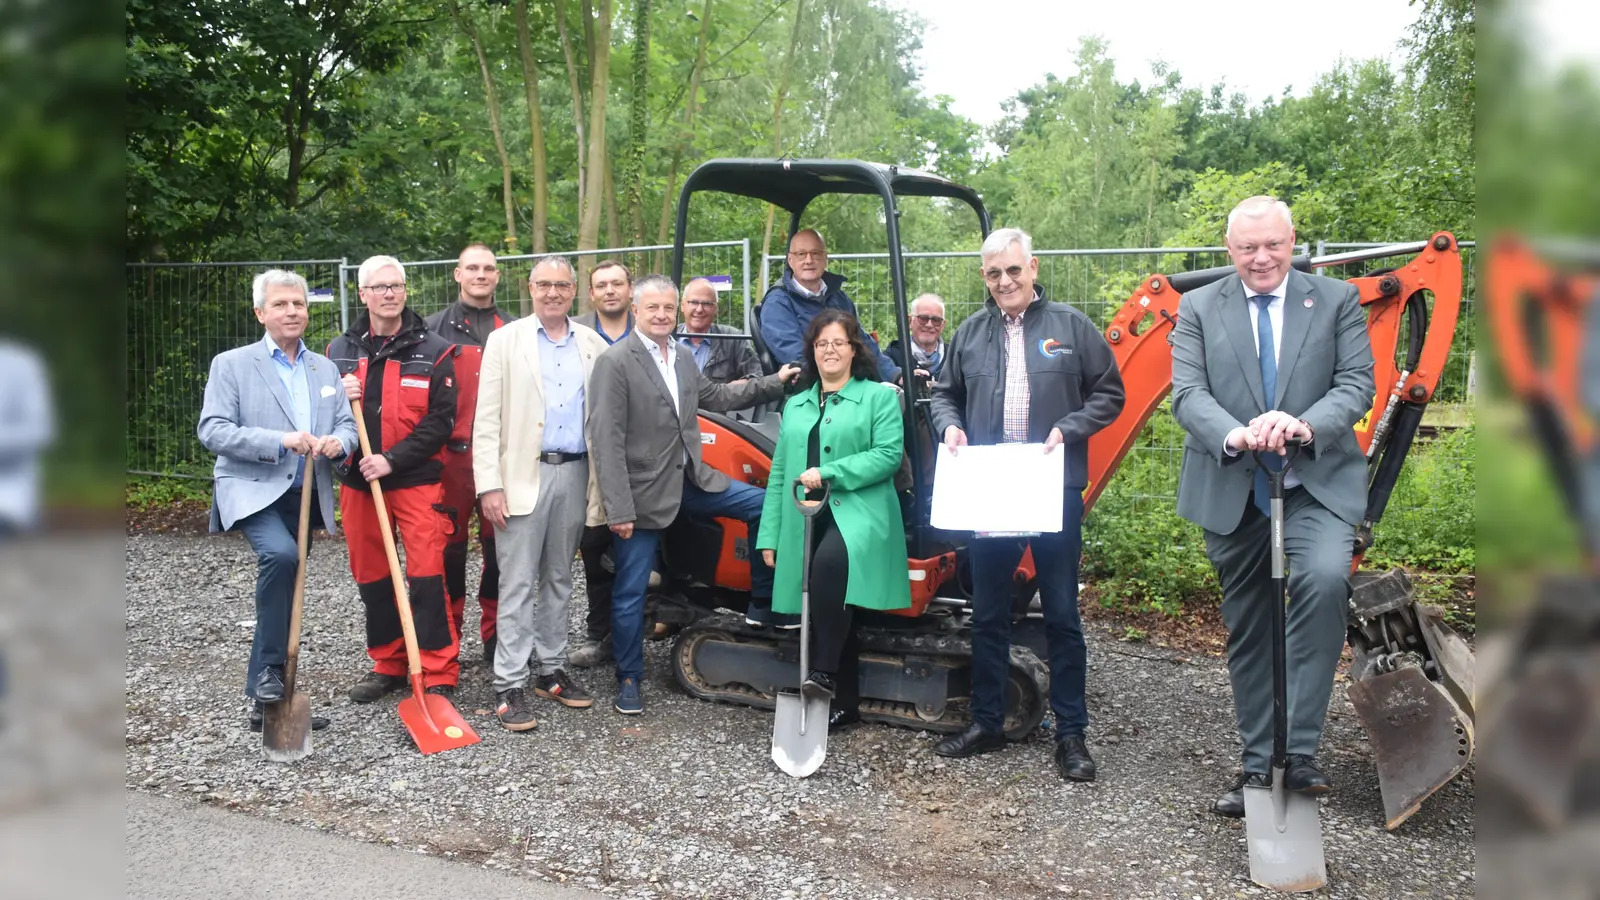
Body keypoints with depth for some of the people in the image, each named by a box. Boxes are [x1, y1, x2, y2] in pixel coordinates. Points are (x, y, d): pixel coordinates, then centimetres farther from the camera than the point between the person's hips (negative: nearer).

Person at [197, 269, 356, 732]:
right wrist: (279, 440, -21)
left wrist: (337, 441, -13)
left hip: (305, 495, 6)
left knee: (288, 592, 9)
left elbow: (347, 425, 12)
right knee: (280, 554, -32)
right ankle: (269, 670, -17)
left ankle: (265, 701, 20)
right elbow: (212, 430, -9)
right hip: (252, 490, -5)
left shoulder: (325, 368, 15)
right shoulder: (231, 364, 0)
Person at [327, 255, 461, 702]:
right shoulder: (340, 351, 10)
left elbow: (440, 420, -7)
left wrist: (392, 459, -16)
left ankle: (439, 676, -1)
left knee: (426, 577, -8)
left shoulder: (433, 351, -3)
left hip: (417, 480, -4)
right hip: (357, 479, 4)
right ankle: (387, 665, 25)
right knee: (371, 578, 11)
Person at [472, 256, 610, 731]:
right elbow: (486, 420, -3)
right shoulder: (505, 340, 2)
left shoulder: (593, 345, 9)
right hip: (524, 474, -3)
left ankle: (551, 669, 23)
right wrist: (490, 485, -11)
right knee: (518, 583, -3)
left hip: (575, 474, 3)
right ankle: (510, 685, 1)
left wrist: (601, 484, 2)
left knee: (559, 579, 13)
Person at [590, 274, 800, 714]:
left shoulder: (683, 359, 8)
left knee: (762, 505, 5)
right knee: (631, 593, 3)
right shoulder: (615, 362, -14)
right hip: (643, 492, -7)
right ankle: (628, 678, 23)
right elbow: (607, 440, -18)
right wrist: (618, 509, -21)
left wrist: (775, 382, 17)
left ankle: (762, 605, 18)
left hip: (690, 479, 7)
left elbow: (717, 397, 23)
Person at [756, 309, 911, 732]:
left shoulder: (878, 396, 5)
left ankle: (824, 671, -28)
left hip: (858, 512, -6)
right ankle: (844, 703, 18)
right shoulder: (796, 405, 20)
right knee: (830, 613, 7)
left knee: (830, 560, -36)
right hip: (807, 520, 6)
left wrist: (828, 473, -16)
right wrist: (770, 534, 10)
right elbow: (779, 472, 17)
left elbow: (889, 454, -8)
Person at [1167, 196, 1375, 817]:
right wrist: (1234, 435, -27)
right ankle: (1259, 767, 25)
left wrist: (1306, 424, -26)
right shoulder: (1198, 310, 6)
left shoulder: (1337, 301, 6)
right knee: (1247, 633, 10)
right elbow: (1187, 392, -6)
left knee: (1326, 580, -30)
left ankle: (1298, 749, -20)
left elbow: (1357, 383, -4)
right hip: (1232, 491, 2)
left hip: (1317, 483, -1)